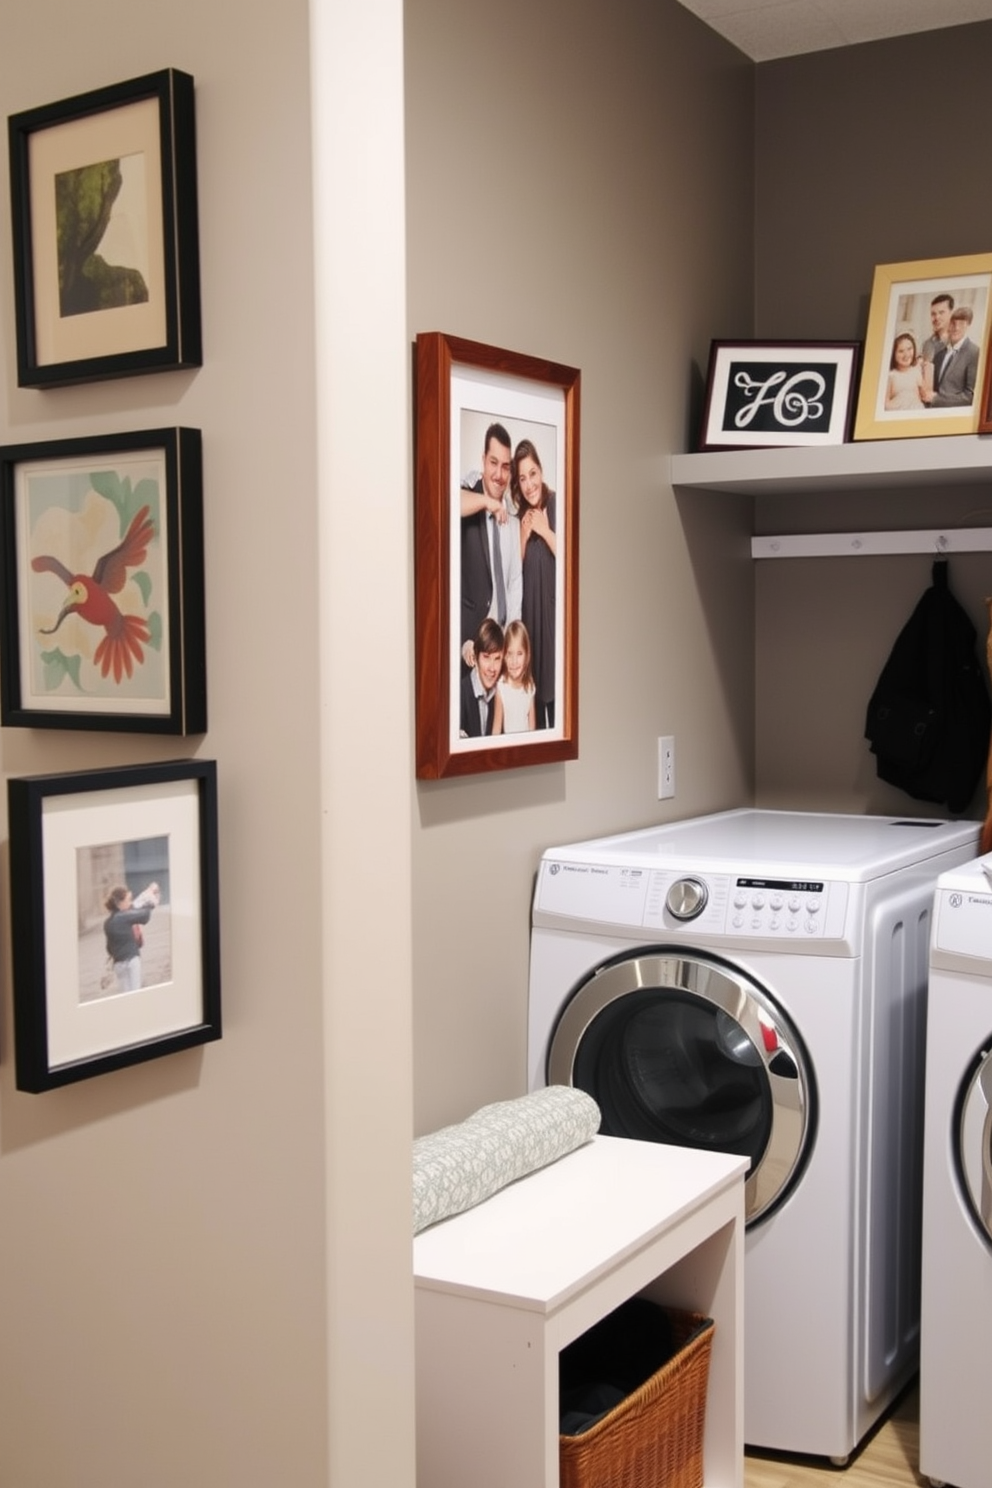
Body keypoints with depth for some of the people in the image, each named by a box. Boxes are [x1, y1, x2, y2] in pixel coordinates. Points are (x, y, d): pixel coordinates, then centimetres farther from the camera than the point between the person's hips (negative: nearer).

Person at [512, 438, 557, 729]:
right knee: (534, 684, 8)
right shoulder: (520, 517, 9)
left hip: (554, 607, -5)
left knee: (556, 683, -6)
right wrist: (523, 536, -3)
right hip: (530, 611, 5)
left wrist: (544, 531, -15)